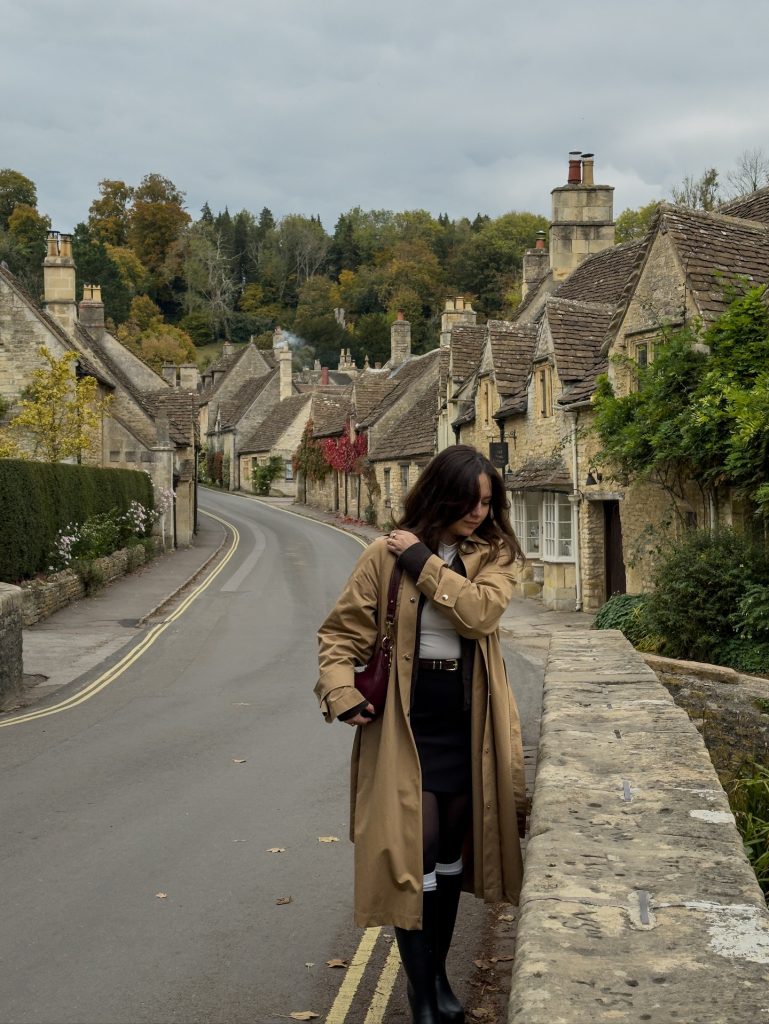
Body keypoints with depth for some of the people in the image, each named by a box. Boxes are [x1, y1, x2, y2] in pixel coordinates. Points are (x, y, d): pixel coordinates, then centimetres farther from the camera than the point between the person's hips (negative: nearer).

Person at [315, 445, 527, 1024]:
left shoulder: (493, 555, 2)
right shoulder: (387, 555, -4)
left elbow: (480, 612, -18)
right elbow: (342, 632, -2)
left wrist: (423, 563, -17)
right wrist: (341, 693, -16)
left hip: (467, 724, 3)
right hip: (406, 723, -3)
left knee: (452, 848, 14)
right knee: (414, 850, -3)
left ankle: (439, 974, 31)